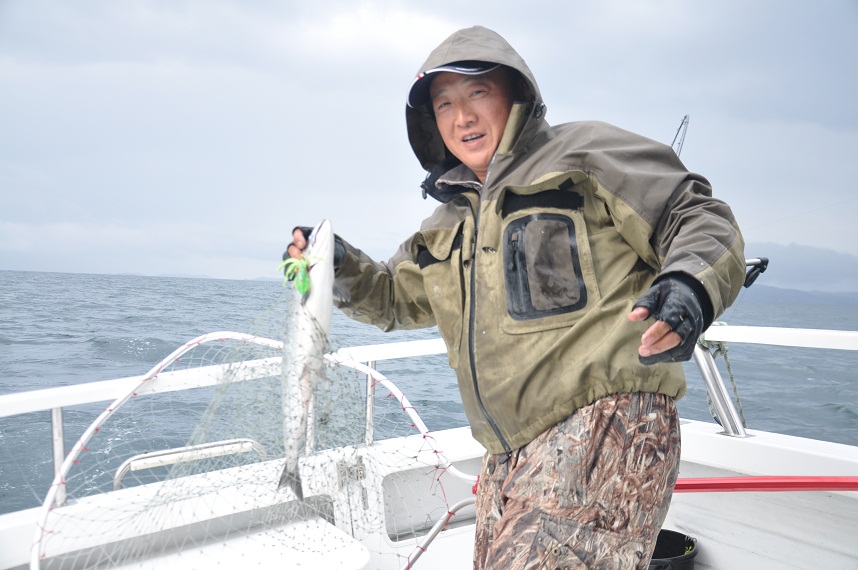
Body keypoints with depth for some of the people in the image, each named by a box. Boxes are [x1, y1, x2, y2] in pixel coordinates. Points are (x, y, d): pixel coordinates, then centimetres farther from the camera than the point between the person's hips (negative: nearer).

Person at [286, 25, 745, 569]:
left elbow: (699, 217, -3)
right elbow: (398, 296, 31)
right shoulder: (449, 221, 21)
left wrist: (691, 286, -24)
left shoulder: (584, 152, 1)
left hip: (603, 418, -7)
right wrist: (340, 267, 11)